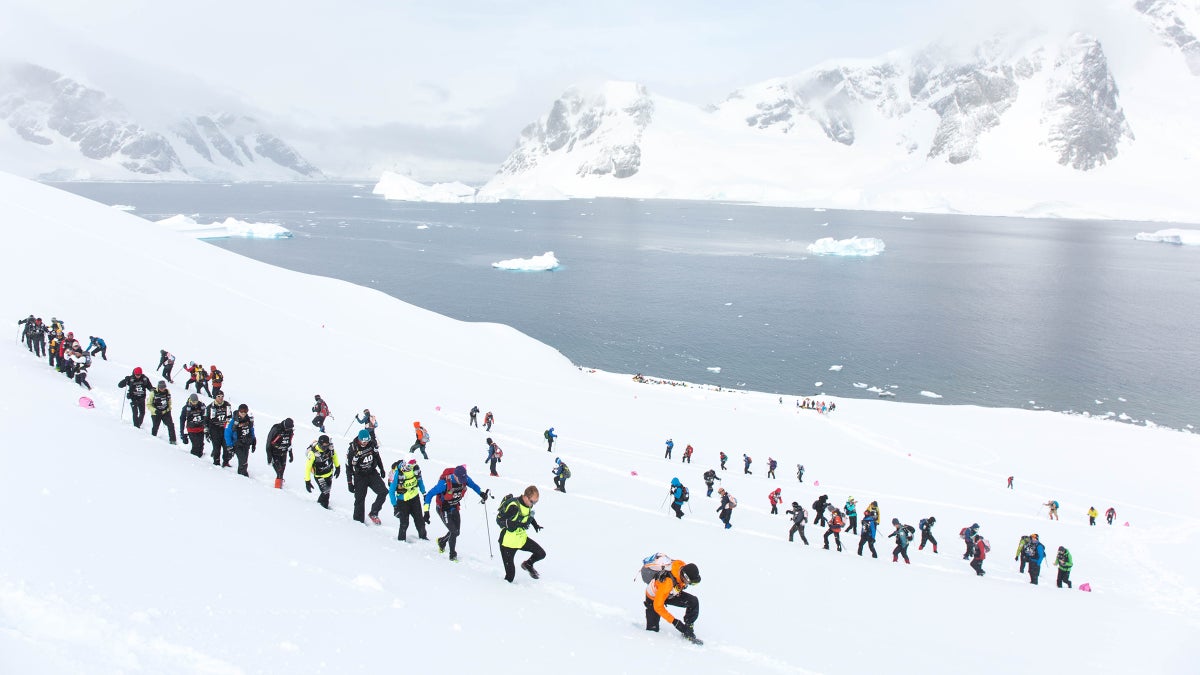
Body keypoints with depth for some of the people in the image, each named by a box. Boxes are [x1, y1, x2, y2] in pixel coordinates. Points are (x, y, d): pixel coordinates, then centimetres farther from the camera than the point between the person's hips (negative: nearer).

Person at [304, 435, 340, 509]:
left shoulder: (330, 448, -18)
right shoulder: (313, 453, -31)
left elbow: (334, 455, 4)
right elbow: (308, 467, -25)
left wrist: (337, 467, 14)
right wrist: (307, 481, -24)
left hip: (329, 473, 5)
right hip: (319, 476, -5)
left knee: (328, 489, 21)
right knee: (326, 491, -9)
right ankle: (323, 503, 21)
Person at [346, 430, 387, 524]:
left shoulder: (372, 444, -7)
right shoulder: (352, 449, -20)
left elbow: (377, 456, 12)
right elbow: (349, 467, -13)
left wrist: (381, 469, 20)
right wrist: (349, 483, -11)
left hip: (373, 473, 4)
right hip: (360, 476, -4)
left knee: (383, 492, -9)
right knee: (359, 499, 2)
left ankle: (373, 513, 5)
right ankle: (358, 520, 17)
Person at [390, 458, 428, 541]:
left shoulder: (416, 468, -14)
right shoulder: (397, 473, -27)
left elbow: (420, 480, 7)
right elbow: (391, 490, -18)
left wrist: (424, 493, 14)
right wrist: (395, 506, -17)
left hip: (415, 498, 4)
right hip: (403, 500, -4)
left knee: (419, 519, 15)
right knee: (404, 523, -2)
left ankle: (423, 536, 34)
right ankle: (401, 539, 19)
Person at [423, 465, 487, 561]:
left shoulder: (465, 479, -18)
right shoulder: (444, 483, -33)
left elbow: (474, 485, 5)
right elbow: (429, 495, -26)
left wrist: (481, 493, -11)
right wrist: (426, 511, -30)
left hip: (455, 509, 6)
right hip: (444, 510, -5)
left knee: (456, 532, 9)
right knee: (453, 531, -12)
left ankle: (442, 541, 40)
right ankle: (452, 555, 8)